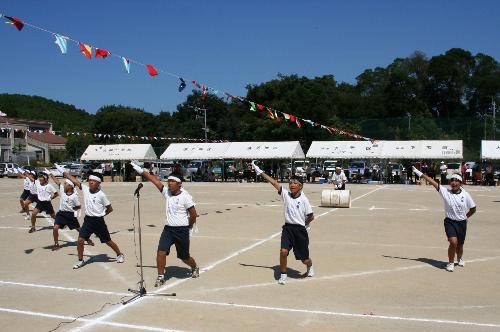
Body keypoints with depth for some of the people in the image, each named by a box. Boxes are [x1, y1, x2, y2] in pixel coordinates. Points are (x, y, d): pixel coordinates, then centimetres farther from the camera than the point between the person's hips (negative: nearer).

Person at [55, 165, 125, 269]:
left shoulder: (101, 195, -14)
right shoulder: (85, 189, -1)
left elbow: (110, 209, -6)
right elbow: (73, 179, -3)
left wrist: (101, 214, 0)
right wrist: (64, 172, -4)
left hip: (98, 221, -4)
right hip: (87, 220, 4)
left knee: (108, 241, 8)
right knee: (80, 240, -6)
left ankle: (120, 254, 31)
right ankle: (80, 260, 13)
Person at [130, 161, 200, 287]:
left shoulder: (185, 196, -12)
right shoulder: (167, 192, 3)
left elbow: (193, 214, -7)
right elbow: (154, 180, -3)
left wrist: (189, 228, 2)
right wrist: (142, 171, -9)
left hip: (182, 230, -4)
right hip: (168, 229, 4)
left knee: (184, 257, 9)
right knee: (161, 252, -11)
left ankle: (195, 267, 40)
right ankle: (160, 276, 5)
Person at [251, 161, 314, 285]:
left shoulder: (303, 199, -9)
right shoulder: (285, 194, 0)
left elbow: (311, 216, -2)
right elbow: (274, 182, -5)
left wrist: (303, 224, 6)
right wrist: (260, 172, -8)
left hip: (300, 230, -2)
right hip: (287, 228, 2)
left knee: (304, 259, 7)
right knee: (283, 251, -15)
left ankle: (310, 267, 44)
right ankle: (283, 276, 7)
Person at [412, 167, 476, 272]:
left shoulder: (465, 195, -6)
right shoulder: (445, 192, -8)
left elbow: (473, 209, 6)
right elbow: (432, 181, -14)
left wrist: (465, 217, 4)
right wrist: (419, 173, -18)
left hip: (462, 223, 2)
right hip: (450, 222, -1)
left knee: (460, 245, 13)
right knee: (453, 242, -19)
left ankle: (460, 258, 48)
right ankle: (450, 263, 4)